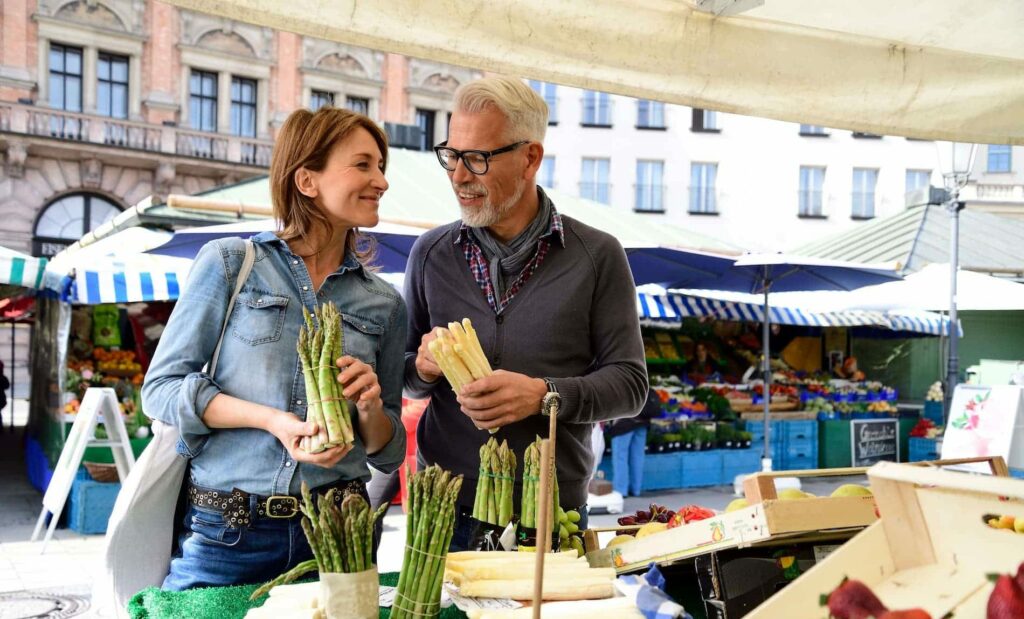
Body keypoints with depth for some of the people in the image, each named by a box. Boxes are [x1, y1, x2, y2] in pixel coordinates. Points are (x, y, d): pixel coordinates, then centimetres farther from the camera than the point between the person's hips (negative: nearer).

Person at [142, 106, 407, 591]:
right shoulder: (230, 264, -1)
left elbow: (388, 454, 11)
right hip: (225, 534, -2)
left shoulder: (384, 303, 7)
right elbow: (160, 388, -4)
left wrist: (370, 408, -11)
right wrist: (270, 419, -17)